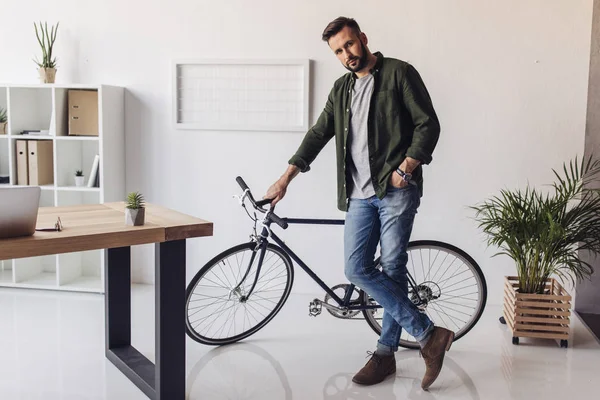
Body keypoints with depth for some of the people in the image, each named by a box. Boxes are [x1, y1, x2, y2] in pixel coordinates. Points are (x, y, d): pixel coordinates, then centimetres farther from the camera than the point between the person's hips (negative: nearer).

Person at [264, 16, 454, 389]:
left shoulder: (399, 73, 0)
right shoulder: (341, 88, 18)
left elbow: (428, 124, -5)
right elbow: (319, 134, 15)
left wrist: (405, 169, -14)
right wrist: (286, 178, 8)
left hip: (396, 190, -6)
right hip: (360, 194, 6)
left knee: (392, 270, -5)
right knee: (357, 270, -3)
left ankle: (386, 352, 9)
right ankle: (428, 333, 5)